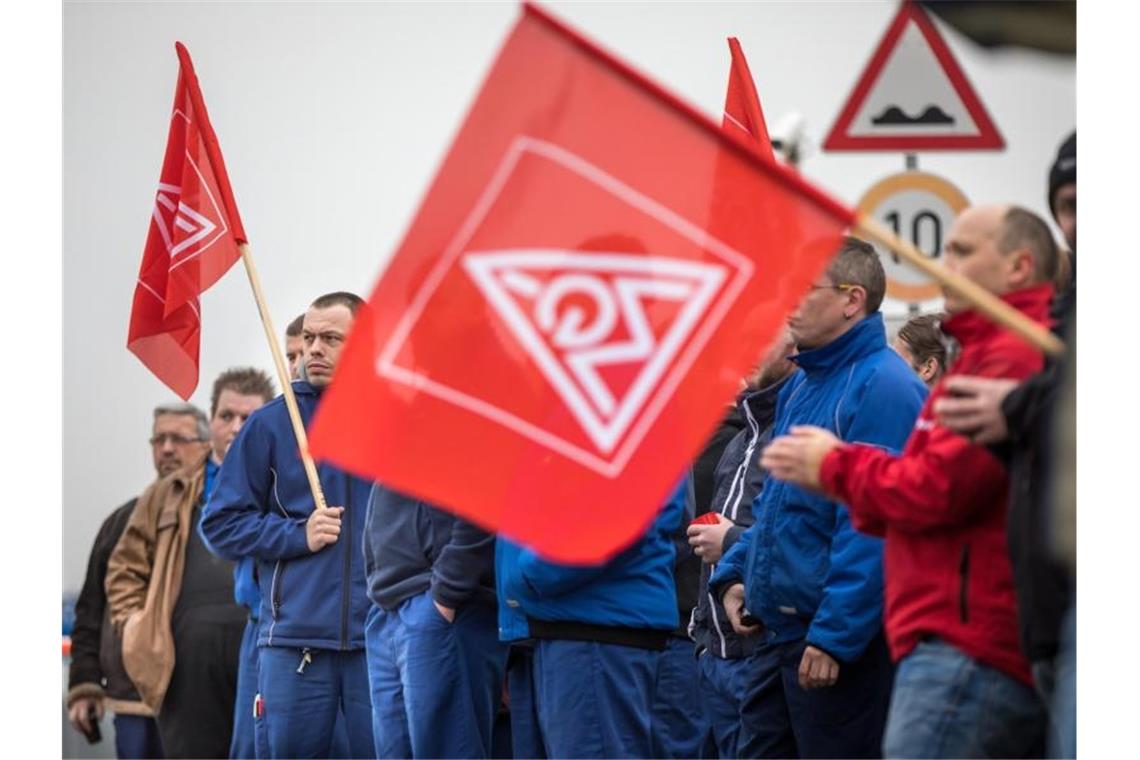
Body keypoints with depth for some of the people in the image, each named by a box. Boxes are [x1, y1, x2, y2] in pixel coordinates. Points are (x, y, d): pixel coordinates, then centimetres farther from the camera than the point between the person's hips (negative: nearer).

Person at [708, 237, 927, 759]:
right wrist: (734, 574, 11)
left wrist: (834, 637, -23)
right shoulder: (800, 387, 16)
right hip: (780, 634, 9)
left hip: (842, 641, -9)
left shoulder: (881, 387, -15)